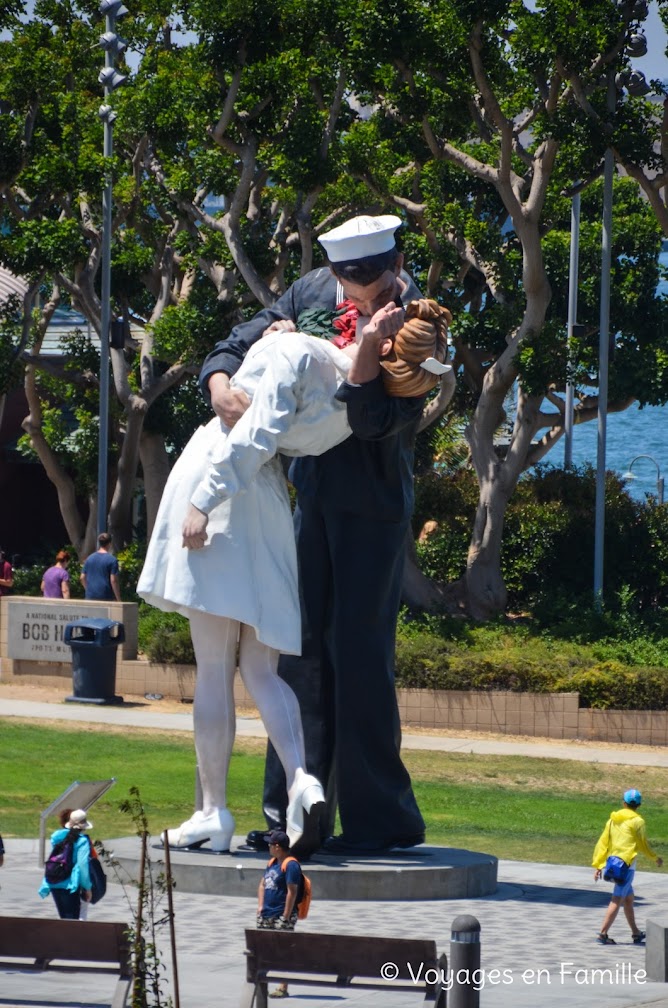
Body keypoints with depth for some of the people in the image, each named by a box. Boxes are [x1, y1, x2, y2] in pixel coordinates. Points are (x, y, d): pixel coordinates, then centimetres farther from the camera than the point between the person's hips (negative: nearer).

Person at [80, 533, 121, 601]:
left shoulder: (90, 558, 9)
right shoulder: (112, 560, -8)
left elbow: (82, 578, 12)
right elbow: (113, 580, -12)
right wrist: (118, 599, -6)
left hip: (90, 596, 5)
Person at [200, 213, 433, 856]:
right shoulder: (314, 292, 0)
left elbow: (374, 422, -24)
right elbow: (241, 341, 2)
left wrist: (368, 350, -37)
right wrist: (220, 382, -20)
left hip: (374, 502, -6)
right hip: (314, 492, 6)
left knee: (358, 649, -10)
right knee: (301, 647, 6)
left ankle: (381, 819, -4)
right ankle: (292, 814, 10)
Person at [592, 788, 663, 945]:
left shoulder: (613, 820, 11)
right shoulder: (637, 821, -7)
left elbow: (603, 842, 10)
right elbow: (643, 845, -4)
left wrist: (598, 865, 13)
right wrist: (656, 858, 13)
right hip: (627, 864, -7)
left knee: (629, 898, 20)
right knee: (617, 901, -7)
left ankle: (636, 933, 28)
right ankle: (603, 933, -15)